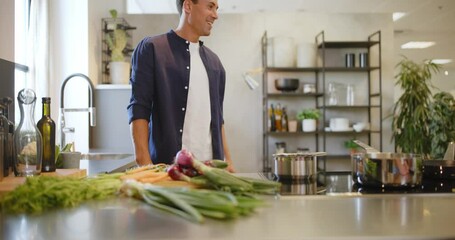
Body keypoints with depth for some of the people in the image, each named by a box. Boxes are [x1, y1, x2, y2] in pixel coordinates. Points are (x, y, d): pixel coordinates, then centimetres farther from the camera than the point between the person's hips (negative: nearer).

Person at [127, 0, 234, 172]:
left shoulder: (214, 61, 15)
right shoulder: (151, 49, -2)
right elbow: (138, 109, -8)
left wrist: (227, 160, 10)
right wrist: (144, 162, -17)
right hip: (167, 166, -5)